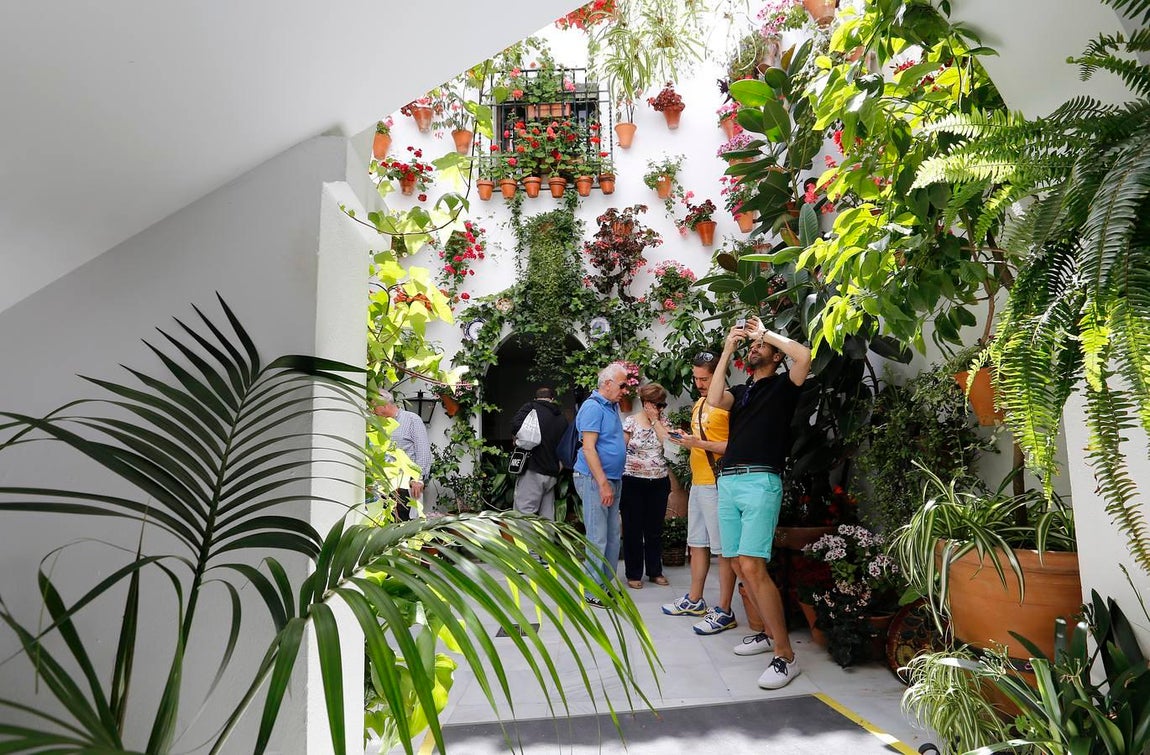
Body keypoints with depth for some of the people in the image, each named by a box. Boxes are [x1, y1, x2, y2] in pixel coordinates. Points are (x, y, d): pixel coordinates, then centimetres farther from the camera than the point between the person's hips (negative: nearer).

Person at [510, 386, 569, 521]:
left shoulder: (531, 407, 2)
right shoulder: (562, 419, 18)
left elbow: (516, 425, -14)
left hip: (533, 470, -6)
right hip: (552, 474, 6)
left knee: (524, 513, -7)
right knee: (547, 518, 10)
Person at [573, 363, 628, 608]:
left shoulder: (613, 406, 14)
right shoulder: (593, 407, -14)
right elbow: (588, 448, -20)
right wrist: (603, 484, -21)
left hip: (612, 479, 9)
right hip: (595, 479, -9)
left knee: (613, 537, 14)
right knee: (597, 539, -3)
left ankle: (607, 584, 26)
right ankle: (593, 592, 8)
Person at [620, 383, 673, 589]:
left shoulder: (663, 422, 8)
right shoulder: (630, 421, -4)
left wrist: (655, 420, -9)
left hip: (659, 482, 4)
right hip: (633, 482, -4)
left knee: (655, 529, 13)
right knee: (633, 529, 5)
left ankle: (655, 571, 27)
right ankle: (633, 574, 17)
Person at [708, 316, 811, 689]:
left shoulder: (783, 385, 7)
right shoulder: (741, 391, 22)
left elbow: (804, 355, -12)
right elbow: (714, 400, 1)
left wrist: (766, 332, 1)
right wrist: (727, 350, 4)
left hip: (760, 481, -7)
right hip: (727, 482, 7)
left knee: (752, 566, -16)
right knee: (738, 566, 8)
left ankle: (786, 656, -7)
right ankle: (765, 632, 23)